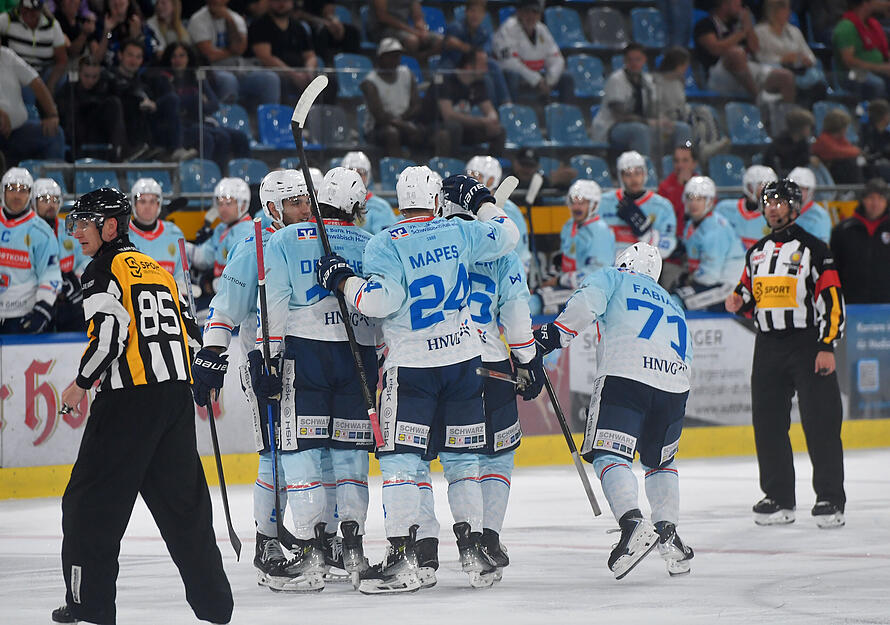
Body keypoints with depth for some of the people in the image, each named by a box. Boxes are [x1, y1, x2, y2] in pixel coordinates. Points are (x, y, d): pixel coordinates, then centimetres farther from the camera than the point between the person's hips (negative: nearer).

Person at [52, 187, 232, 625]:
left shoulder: (106, 269, -4)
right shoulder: (158, 269, 20)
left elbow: (109, 335, -16)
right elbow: (189, 333, 22)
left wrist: (80, 384, -5)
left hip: (130, 399, -8)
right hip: (177, 397, 8)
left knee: (94, 499, -1)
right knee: (183, 500, 10)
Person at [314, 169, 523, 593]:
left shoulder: (384, 244, -10)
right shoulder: (460, 233, 3)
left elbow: (379, 300, -19)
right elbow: (506, 235, 16)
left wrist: (343, 279, -5)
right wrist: (479, 200, 29)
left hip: (412, 365, -4)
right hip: (463, 359, 4)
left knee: (401, 459, -4)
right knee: (461, 458, 12)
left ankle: (401, 559, -12)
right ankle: (473, 552, 10)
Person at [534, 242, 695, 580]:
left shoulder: (613, 277, 20)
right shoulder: (673, 305, 36)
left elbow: (587, 301, -1)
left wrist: (555, 333, 0)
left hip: (625, 375, -5)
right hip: (673, 386, 5)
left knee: (609, 454, -6)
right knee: (659, 461, 24)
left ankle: (632, 523, -29)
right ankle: (668, 533, 10)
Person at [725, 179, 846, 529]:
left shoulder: (813, 249, -2)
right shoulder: (757, 253, 16)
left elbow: (832, 299, -7)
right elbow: (751, 297, 25)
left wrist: (827, 346, -14)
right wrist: (738, 303, 0)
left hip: (808, 346, -6)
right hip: (768, 348, 6)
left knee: (820, 423, -8)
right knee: (768, 424, 3)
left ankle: (830, 499, -5)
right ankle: (778, 498, 12)